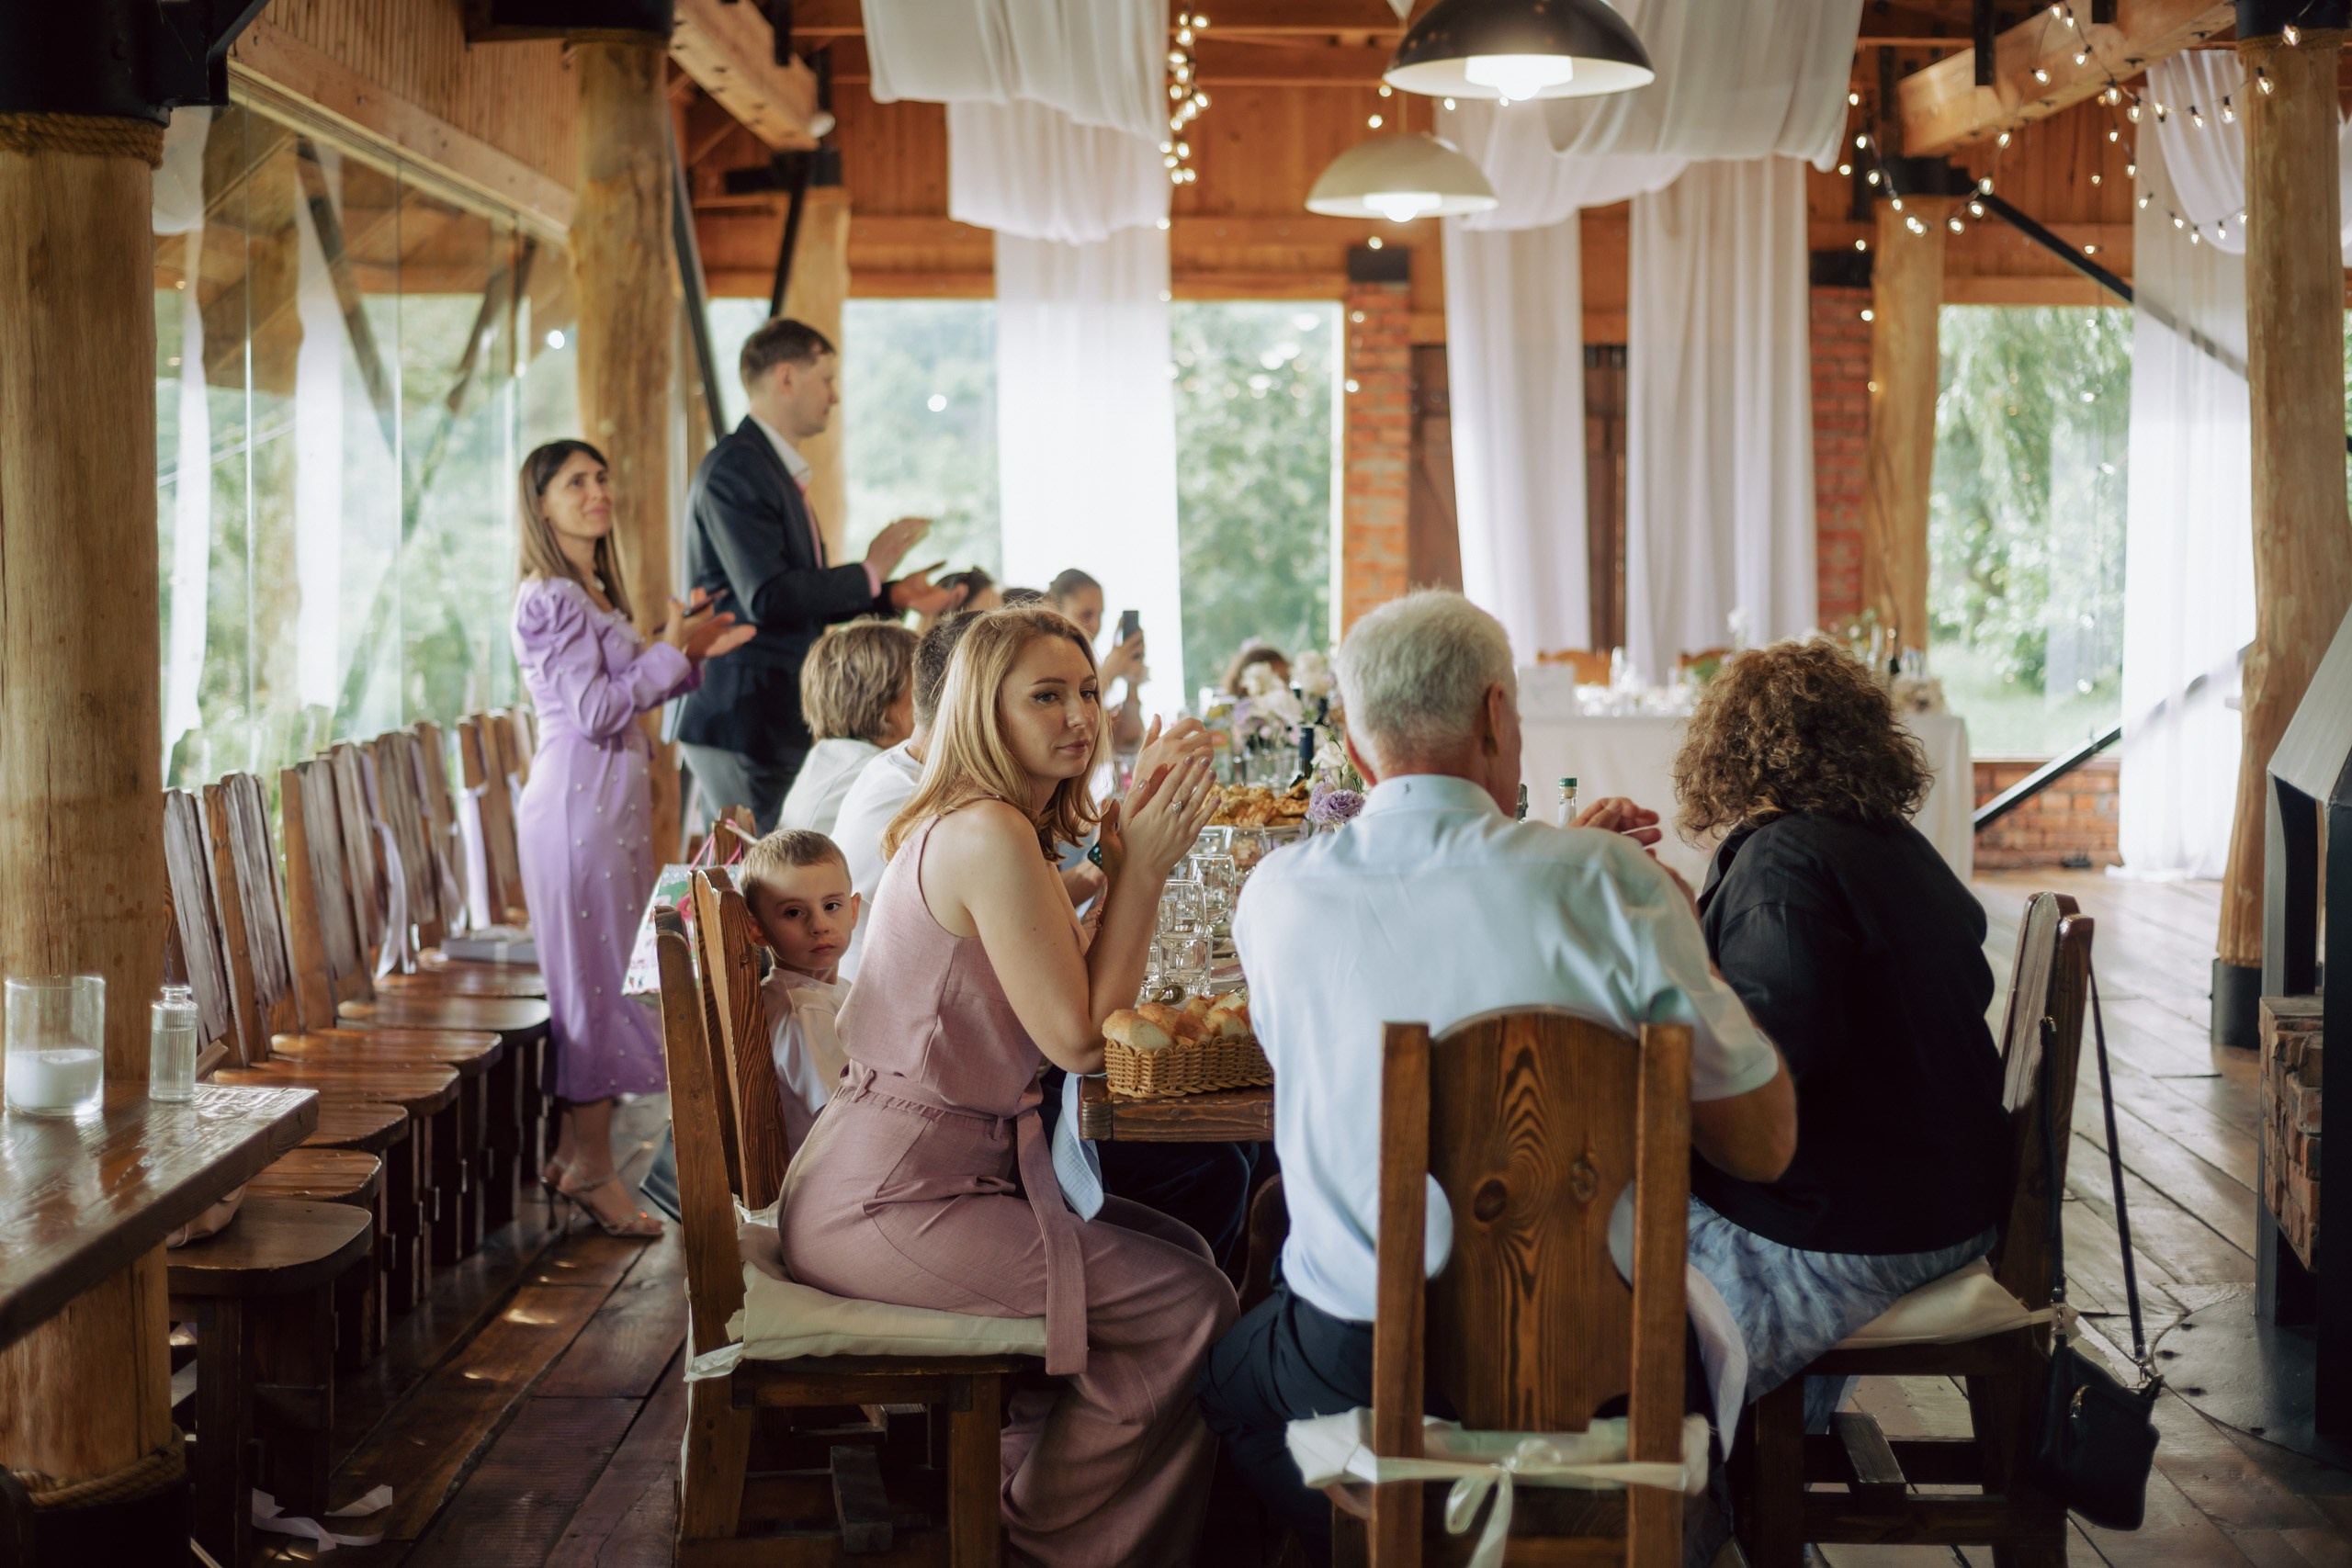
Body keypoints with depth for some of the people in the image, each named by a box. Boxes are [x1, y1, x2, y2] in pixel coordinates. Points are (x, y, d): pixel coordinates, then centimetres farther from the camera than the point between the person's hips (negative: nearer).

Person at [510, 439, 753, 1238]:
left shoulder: (594, 594, 17)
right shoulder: (551, 599, -14)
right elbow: (592, 711, -18)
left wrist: (689, 654, 12)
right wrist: (669, 650, -13)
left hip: (606, 798, 10)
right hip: (580, 801, -10)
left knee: (594, 980, 12)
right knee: (598, 978, -5)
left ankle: (572, 1156, 19)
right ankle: (591, 1167, 1)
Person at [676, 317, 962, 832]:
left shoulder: (776, 469, 18)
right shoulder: (735, 468, -14)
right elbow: (768, 598, -22)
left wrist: (894, 596, 11)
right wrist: (869, 574, -11)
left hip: (780, 721, 10)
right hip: (744, 718, -10)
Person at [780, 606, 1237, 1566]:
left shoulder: (992, 827, 14)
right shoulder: (991, 836, -18)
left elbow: (1075, 997, 13)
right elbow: (1078, 1038, -18)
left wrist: (1129, 857, 8)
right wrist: (1141, 866, -13)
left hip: (931, 1167, 10)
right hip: (887, 1204, -10)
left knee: (1179, 1249, 12)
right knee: (1190, 1304, -15)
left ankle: (1013, 1477, 19)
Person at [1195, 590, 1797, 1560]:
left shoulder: (1276, 895, -6)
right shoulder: (1610, 882, -14)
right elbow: (1762, 1143, -6)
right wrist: (1674, 934, 6)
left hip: (1357, 1373, 1)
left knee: (1226, 1375, 33)